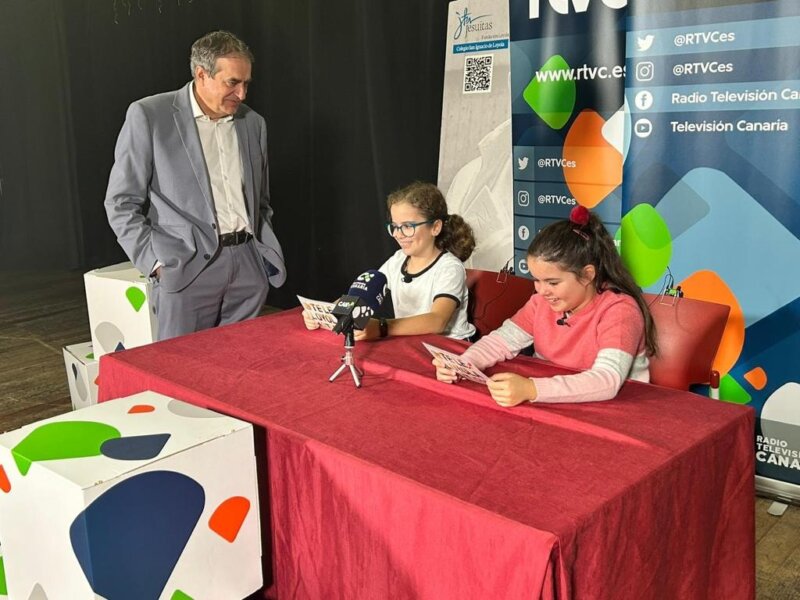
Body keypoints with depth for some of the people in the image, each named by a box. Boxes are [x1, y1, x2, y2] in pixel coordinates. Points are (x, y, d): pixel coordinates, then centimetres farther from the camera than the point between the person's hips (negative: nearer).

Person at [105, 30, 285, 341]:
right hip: (188, 267, -4)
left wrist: (264, 252, 12)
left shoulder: (253, 123, 13)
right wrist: (156, 263, -9)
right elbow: (122, 202, -3)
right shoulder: (148, 115, -2)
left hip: (249, 263, 5)